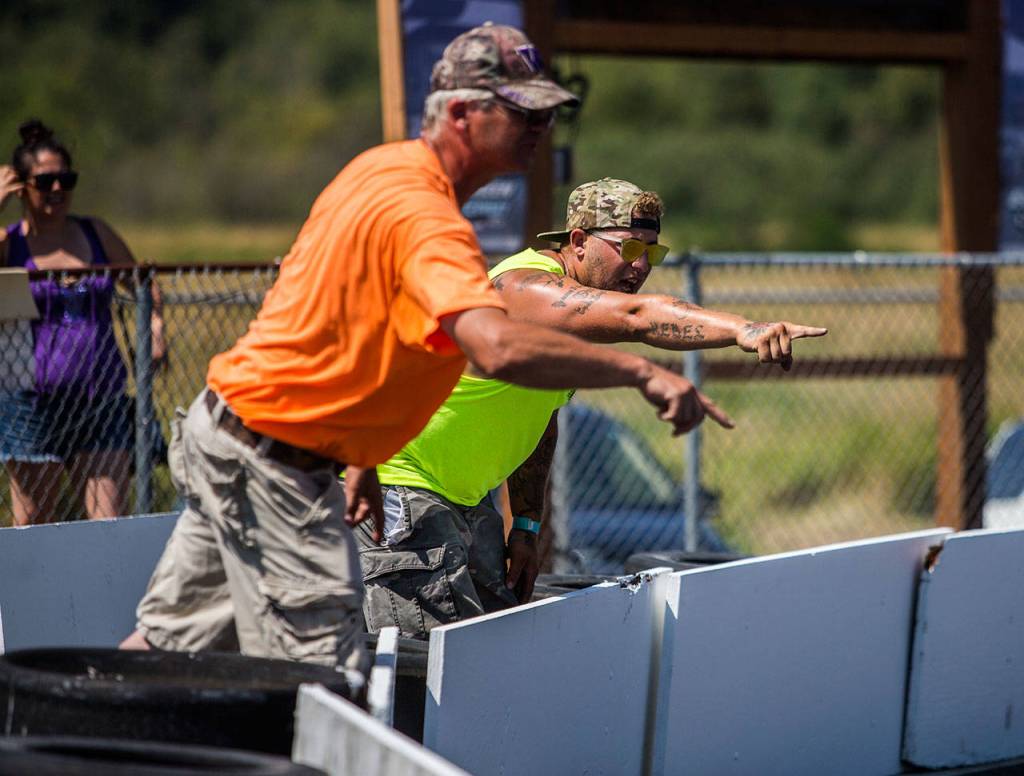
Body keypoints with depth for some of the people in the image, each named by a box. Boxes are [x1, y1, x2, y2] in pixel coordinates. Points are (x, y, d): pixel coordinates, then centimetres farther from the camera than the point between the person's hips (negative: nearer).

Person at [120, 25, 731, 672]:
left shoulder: (383, 165, 7)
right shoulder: (424, 218, -25)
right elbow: (499, 348, -41)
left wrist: (360, 460, 21)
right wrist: (639, 370, -37)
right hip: (270, 466, -10)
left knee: (174, 643, 19)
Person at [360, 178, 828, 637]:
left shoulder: (575, 315, 7)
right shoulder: (527, 288, -26)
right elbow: (637, 316, -43)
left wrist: (525, 526, 13)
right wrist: (743, 329, -54)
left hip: (463, 498, 10)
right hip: (396, 481, -10)